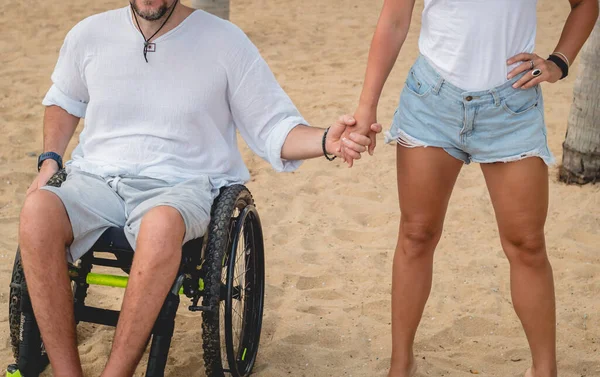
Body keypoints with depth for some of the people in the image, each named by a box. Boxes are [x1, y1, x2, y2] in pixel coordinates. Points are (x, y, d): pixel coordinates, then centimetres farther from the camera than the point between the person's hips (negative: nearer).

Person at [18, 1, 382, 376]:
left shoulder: (225, 42, 0)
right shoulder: (90, 35, 8)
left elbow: (273, 129, 2)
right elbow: (64, 101, 28)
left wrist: (326, 141, -17)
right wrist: (50, 158, 12)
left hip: (181, 185, -2)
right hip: (96, 176, 3)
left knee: (161, 224, -40)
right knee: (37, 211, -32)